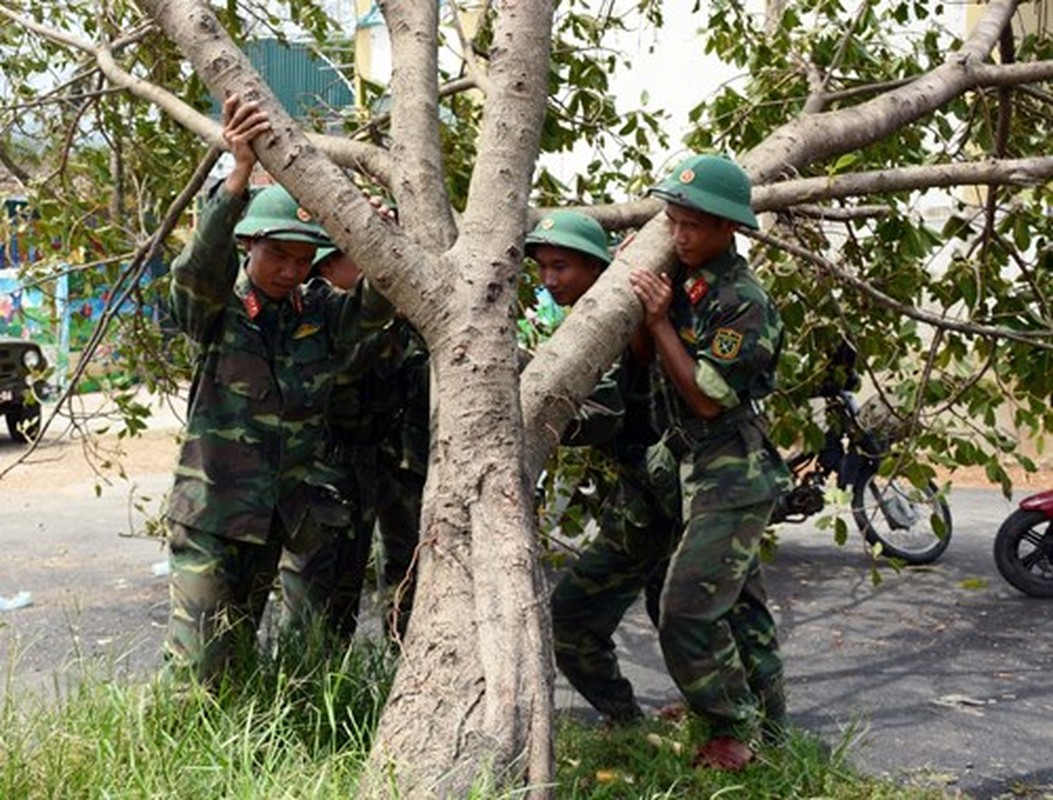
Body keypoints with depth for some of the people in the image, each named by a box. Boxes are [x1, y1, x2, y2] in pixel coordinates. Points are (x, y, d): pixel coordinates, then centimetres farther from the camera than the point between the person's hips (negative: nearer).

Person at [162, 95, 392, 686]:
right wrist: (239, 177, -45)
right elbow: (202, 265, -28)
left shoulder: (320, 314, 2)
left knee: (237, 655, 17)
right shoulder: (217, 310, -8)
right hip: (214, 509, -4)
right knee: (193, 670, -5)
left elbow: (375, 307, -15)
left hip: (288, 512, 4)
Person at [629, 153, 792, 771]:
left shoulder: (743, 302, -19)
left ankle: (736, 729, 3)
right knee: (738, 599, 17)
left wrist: (659, 321, -20)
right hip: (702, 466, 9)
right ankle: (768, 718, 30)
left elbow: (706, 397, -19)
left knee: (687, 608, -12)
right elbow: (647, 358, 16)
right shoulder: (680, 277, 5)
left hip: (735, 471, -9)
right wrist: (632, 276, 2)